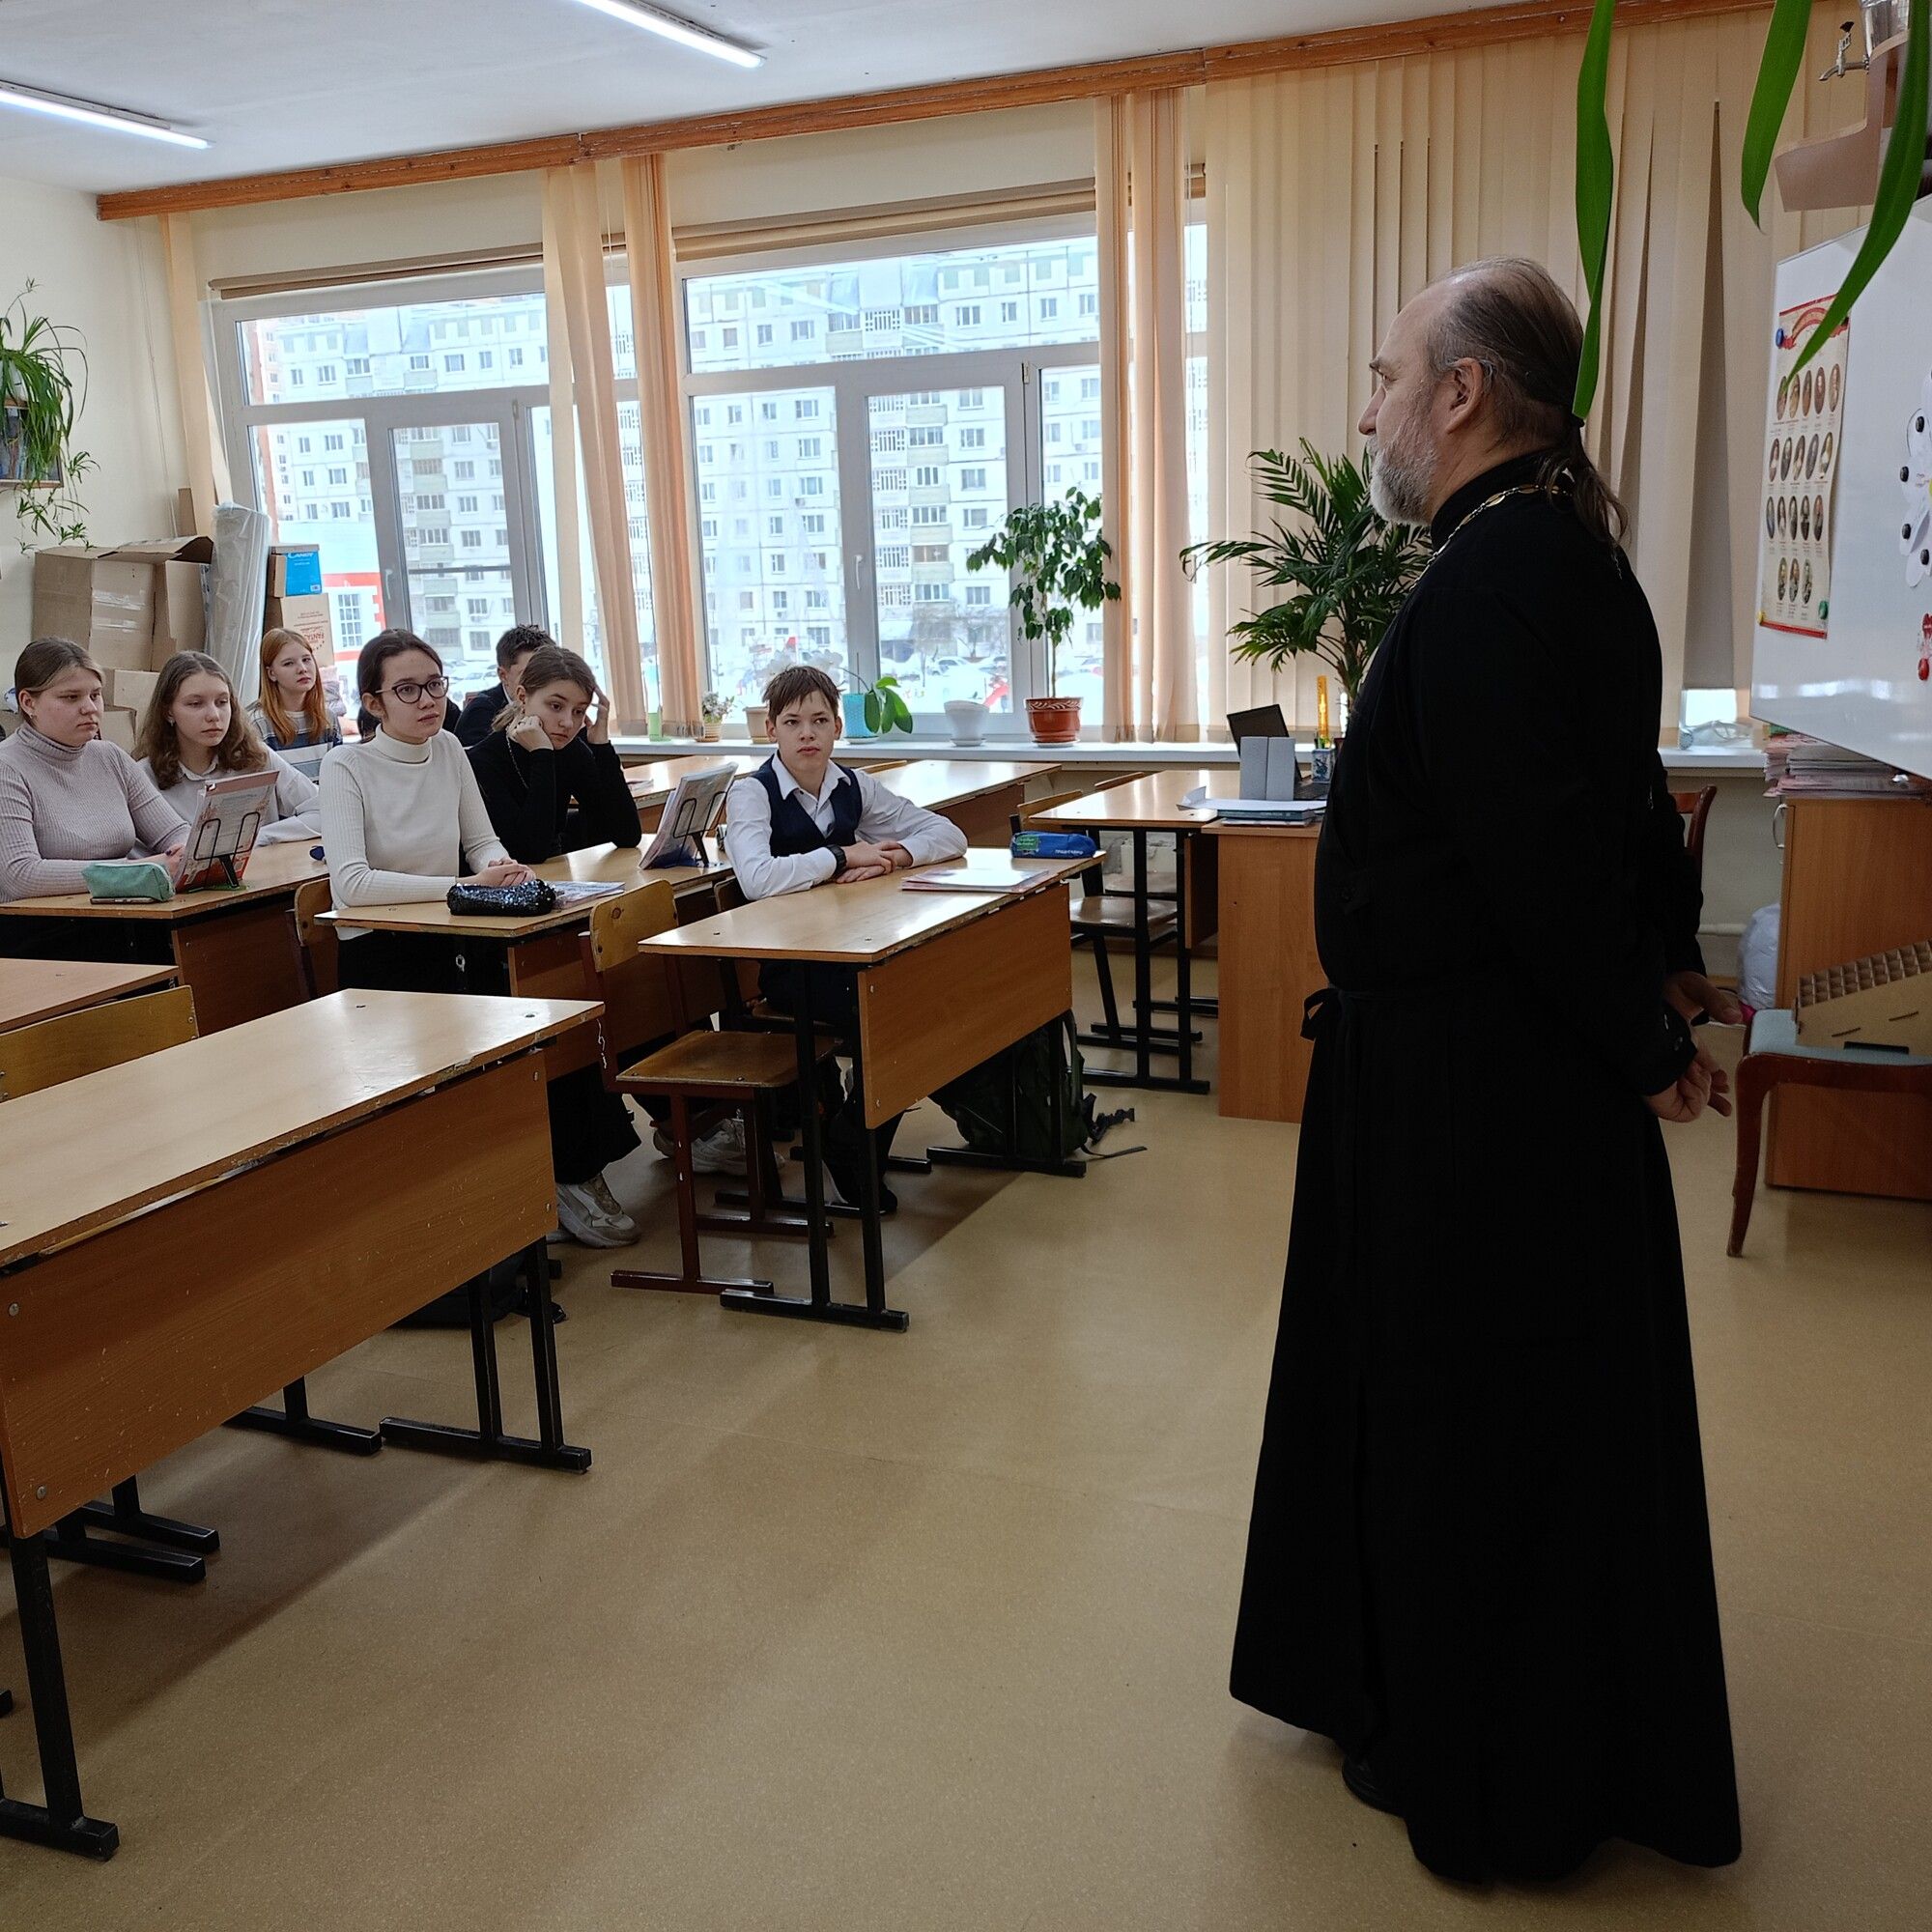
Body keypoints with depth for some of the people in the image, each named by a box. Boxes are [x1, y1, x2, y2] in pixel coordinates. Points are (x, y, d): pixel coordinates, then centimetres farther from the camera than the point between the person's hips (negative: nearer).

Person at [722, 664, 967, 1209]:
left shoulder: (855, 788, 7)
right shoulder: (752, 793, -8)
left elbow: (948, 835, 8)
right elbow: (756, 879, -27)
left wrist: (892, 857, -11)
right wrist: (843, 856, -17)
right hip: (785, 964, -5)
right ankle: (847, 1146, -1)